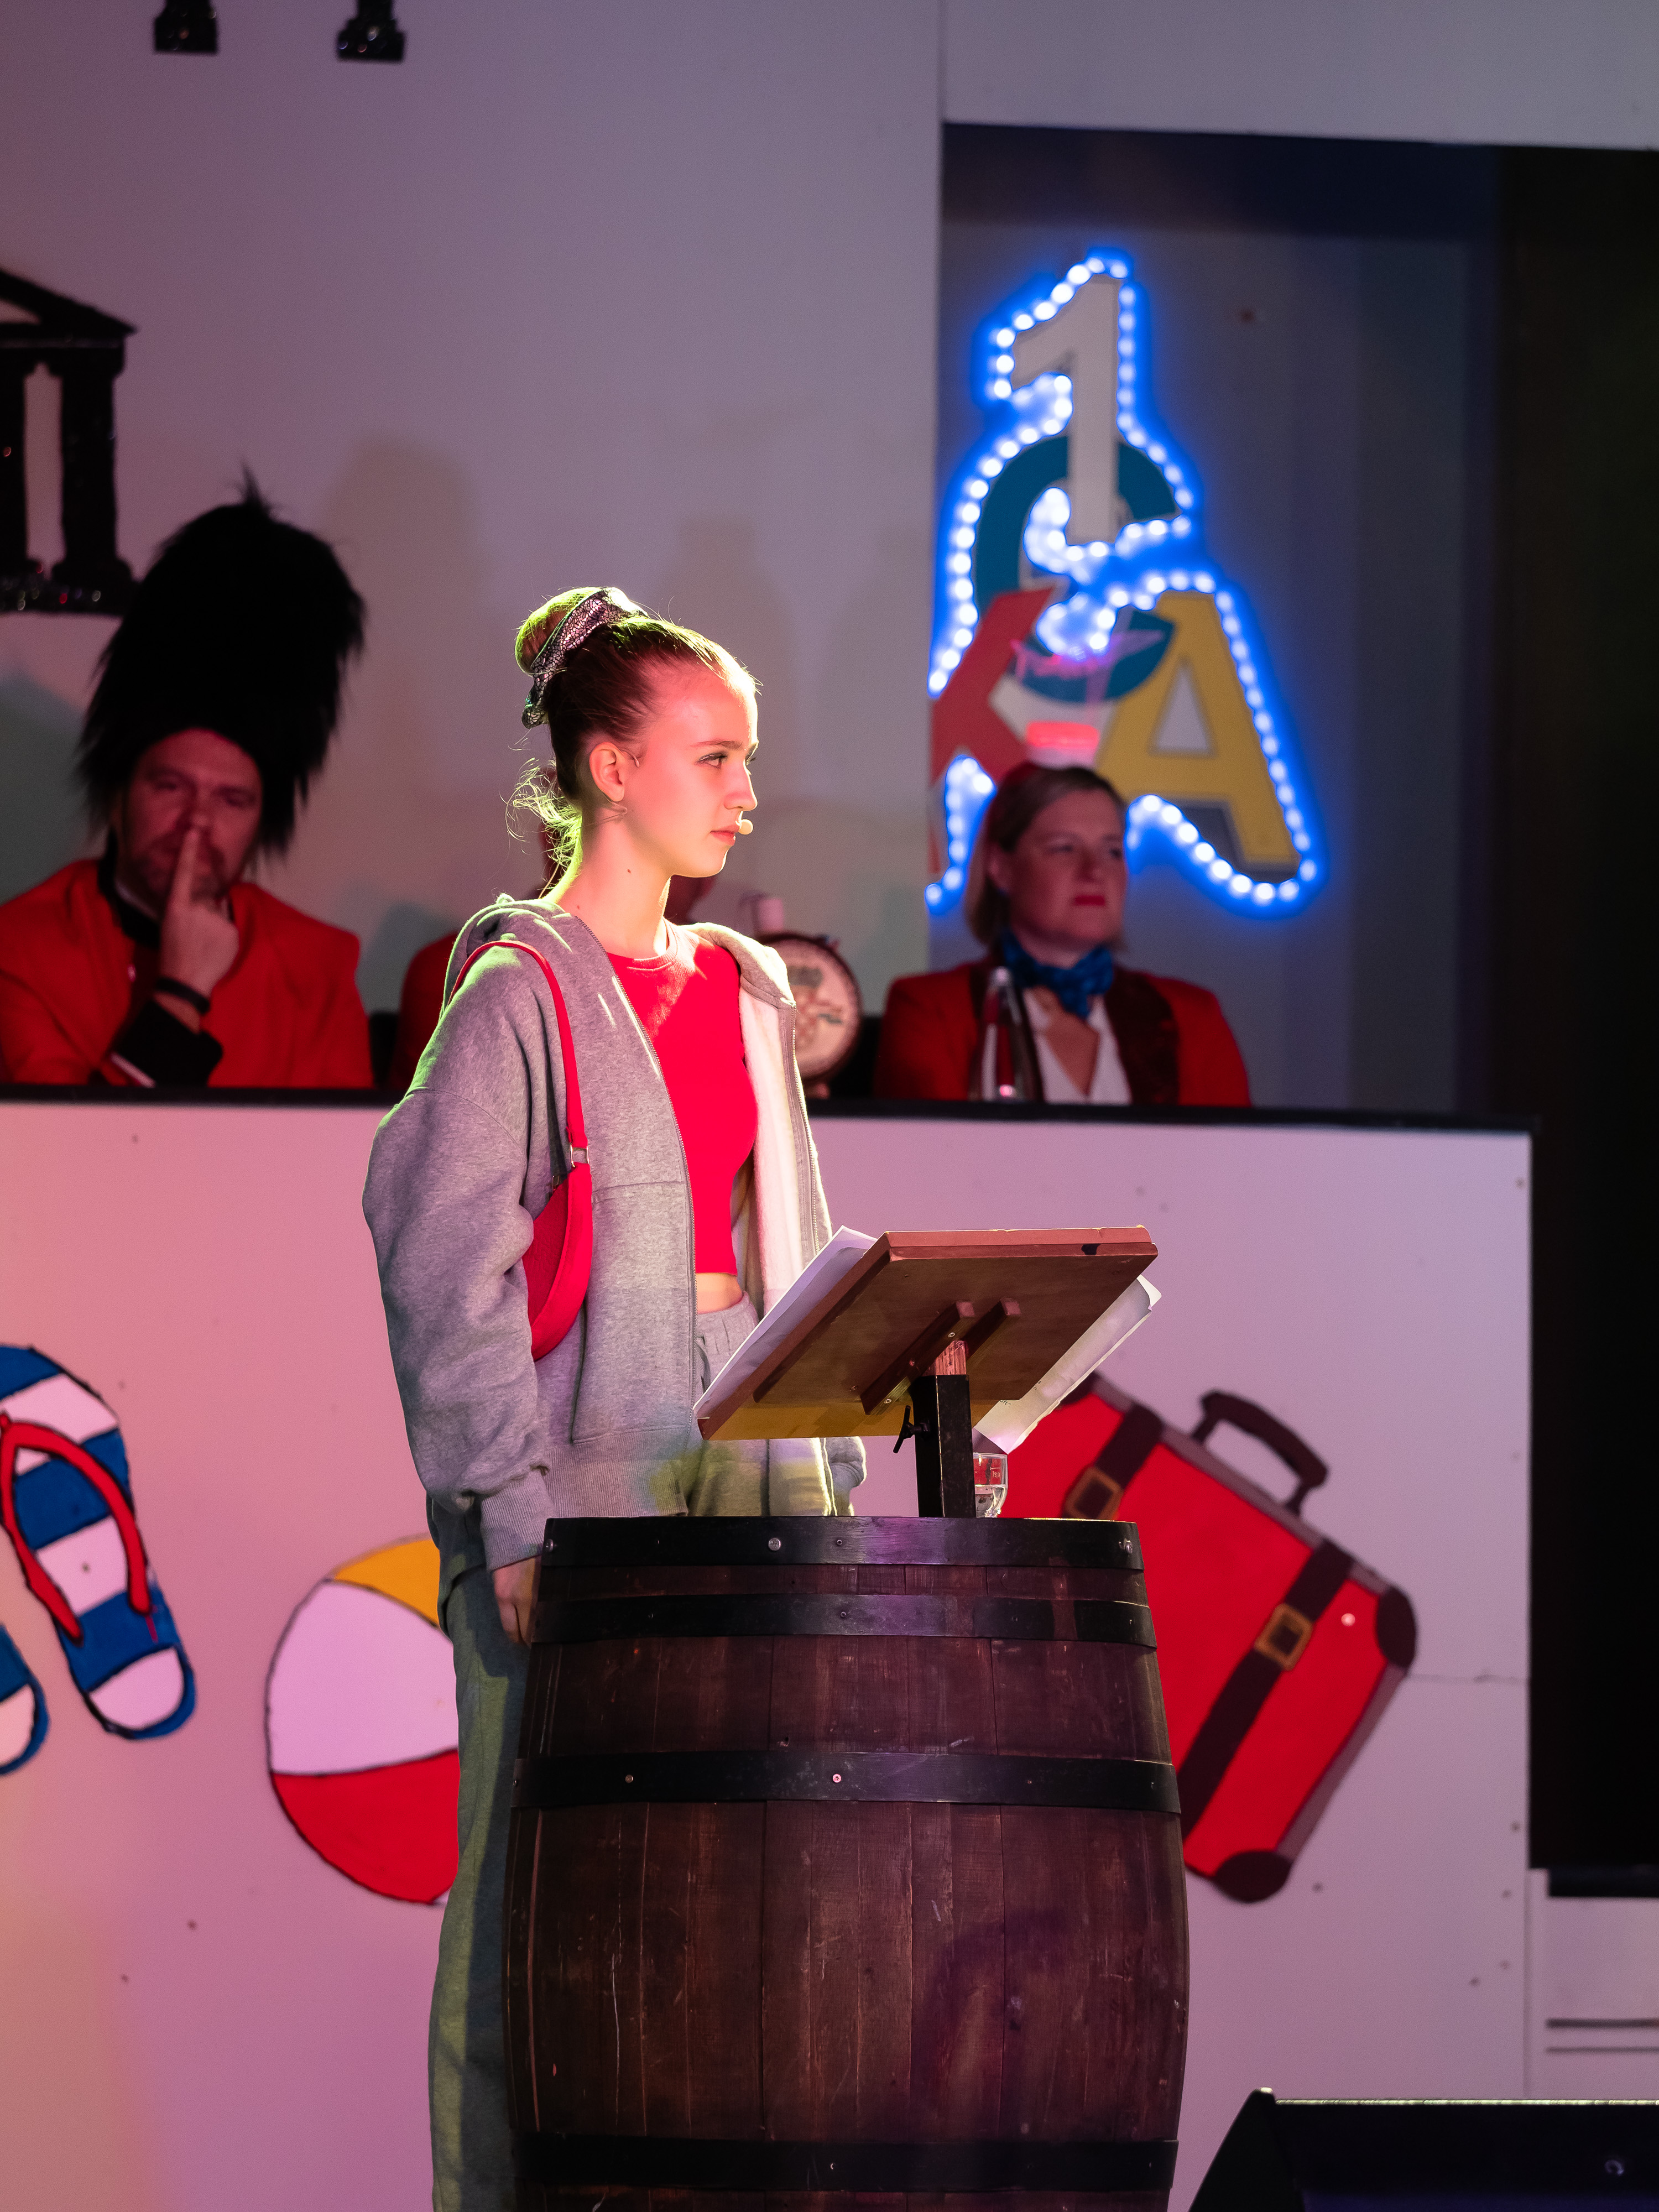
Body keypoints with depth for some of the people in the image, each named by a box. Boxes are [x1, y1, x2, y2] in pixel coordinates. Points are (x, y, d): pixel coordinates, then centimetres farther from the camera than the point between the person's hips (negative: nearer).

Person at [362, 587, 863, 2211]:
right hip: (577, 1474, -6)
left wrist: (829, 1467, 13)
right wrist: (518, 1518, -17)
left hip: (748, 1463, 6)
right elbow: (445, 1267, -10)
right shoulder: (516, 995, -4)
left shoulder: (743, 995, 16)